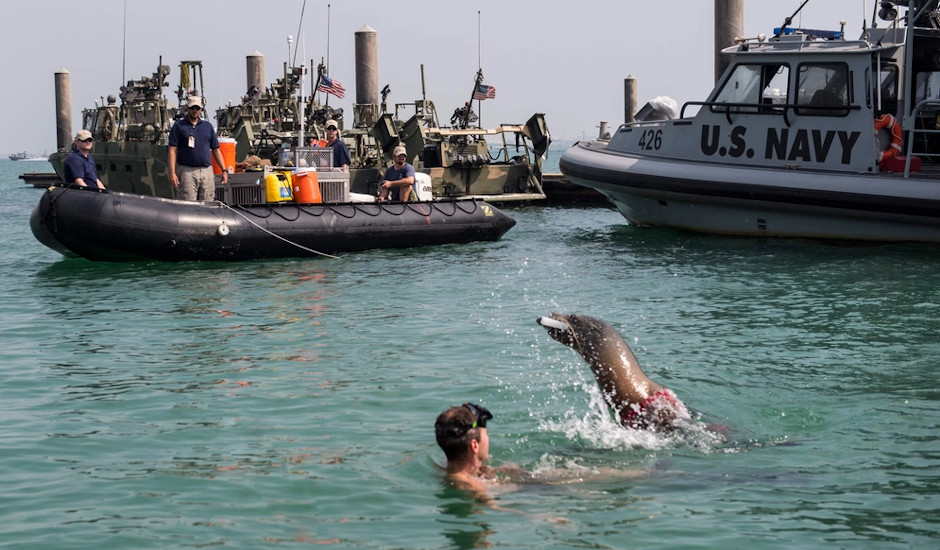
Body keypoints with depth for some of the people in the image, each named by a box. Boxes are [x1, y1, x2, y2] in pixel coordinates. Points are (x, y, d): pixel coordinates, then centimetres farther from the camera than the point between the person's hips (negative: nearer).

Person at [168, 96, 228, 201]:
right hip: (187, 171, -3)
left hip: (207, 171, 3)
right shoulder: (178, 126, 6)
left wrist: (224, 170, 7)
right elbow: (172, 150, -1)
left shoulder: (207, 125, 16)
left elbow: (216, 150, 17)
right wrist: (172, 172, -12)